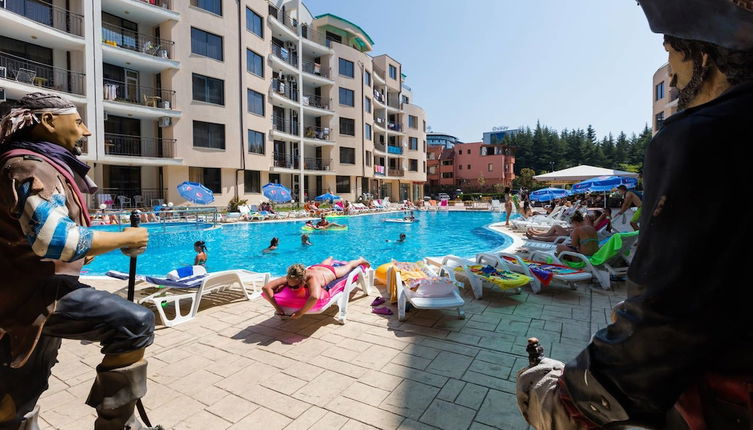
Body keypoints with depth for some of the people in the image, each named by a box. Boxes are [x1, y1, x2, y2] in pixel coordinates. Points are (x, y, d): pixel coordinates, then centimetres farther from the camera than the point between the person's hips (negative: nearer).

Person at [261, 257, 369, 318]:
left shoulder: (312, 279, -55)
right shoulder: (290, 278, -43)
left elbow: (315, 297, -75)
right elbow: (266, 288, -46)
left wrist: (300, 313, -63)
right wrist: (276, 307, -52)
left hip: (331, 271, -4)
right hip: (315, 267, 4)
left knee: (348, 266, 32)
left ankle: (360, 260, 67)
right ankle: (330, 259, 82)